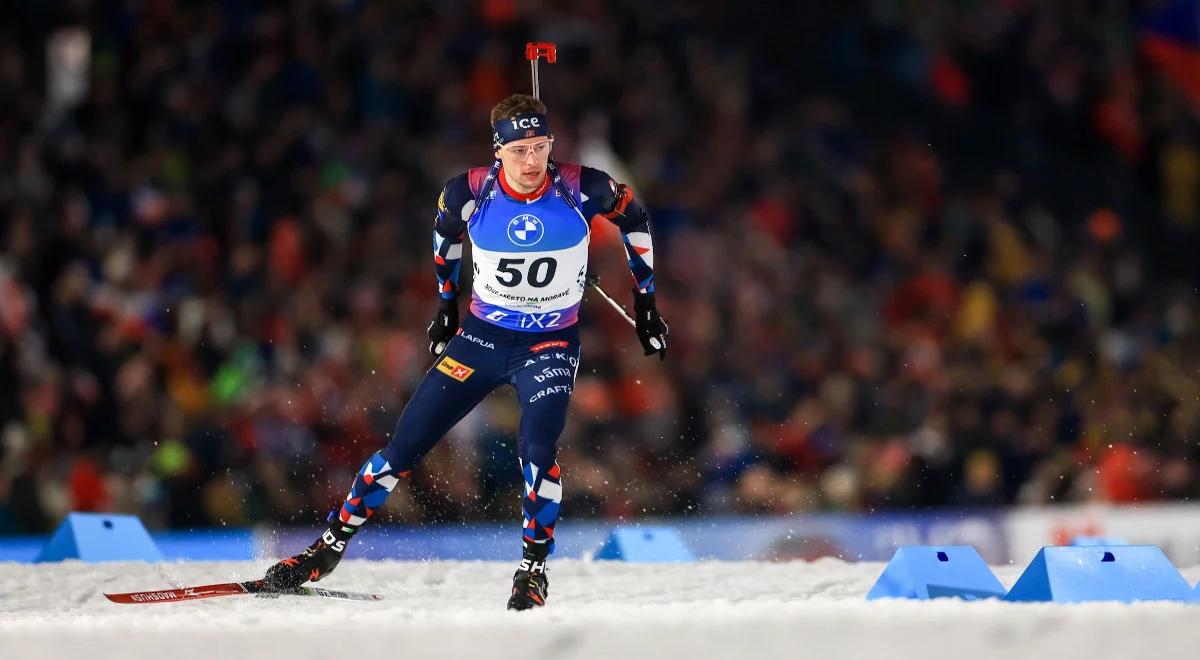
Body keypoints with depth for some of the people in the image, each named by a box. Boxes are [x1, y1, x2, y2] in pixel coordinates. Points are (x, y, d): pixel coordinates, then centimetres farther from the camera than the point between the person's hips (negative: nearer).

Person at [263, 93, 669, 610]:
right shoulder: (471, 193, -16)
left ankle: (534, 568, -6)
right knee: (405, 446, -1)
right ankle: (329, 547, 13)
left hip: (550, 346, -2)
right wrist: (446, 305, 16)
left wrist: (645, 301, 5)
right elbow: (446, 231, 9)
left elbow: (633, 216, 2)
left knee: (537, 450, -25)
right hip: (481, 336, 2)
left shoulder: (581, 190, -19)